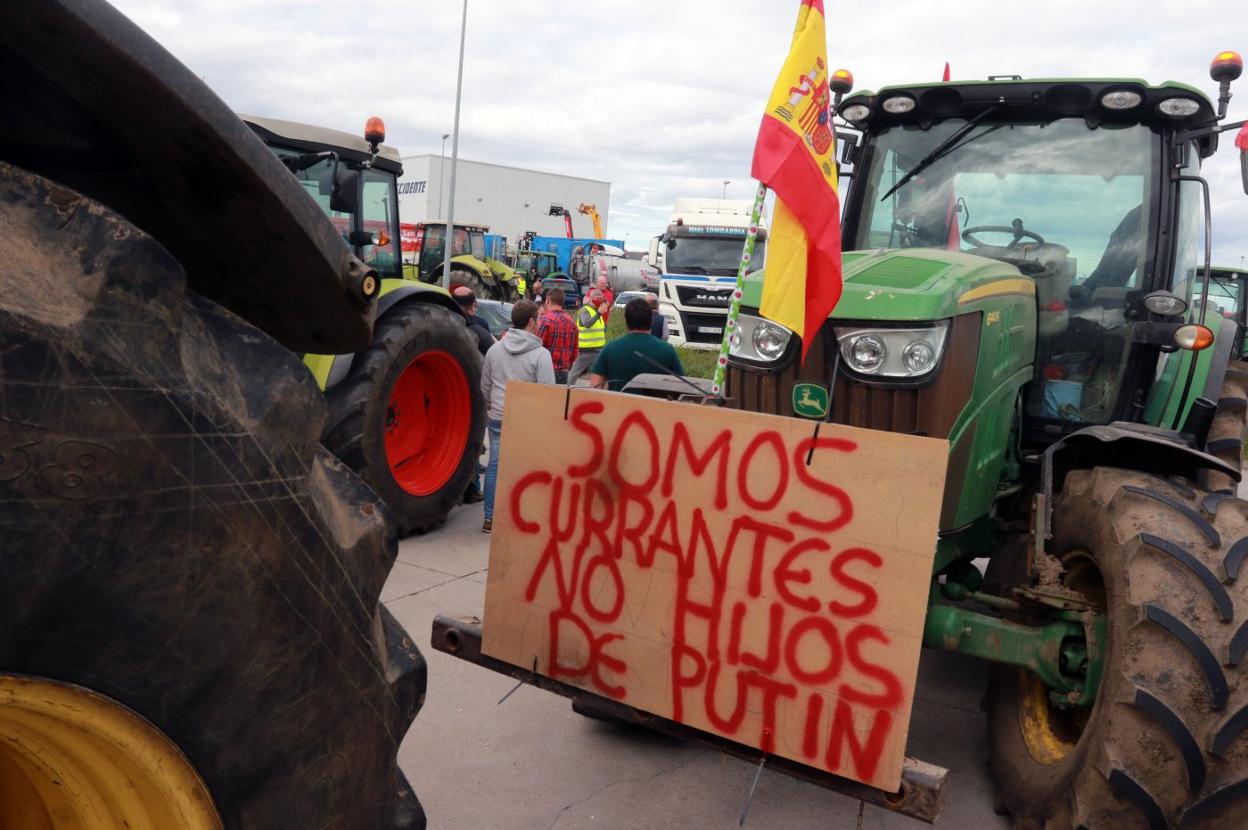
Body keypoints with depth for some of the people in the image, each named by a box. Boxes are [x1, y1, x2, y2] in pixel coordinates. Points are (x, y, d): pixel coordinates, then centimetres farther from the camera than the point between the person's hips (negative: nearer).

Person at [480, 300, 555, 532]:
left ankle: (490, 519, 17)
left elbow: (484, 388, 12)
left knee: (495, 466, 11)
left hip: (497, 419, 4)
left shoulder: (495, 349, 5)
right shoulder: (541, 354, -10)